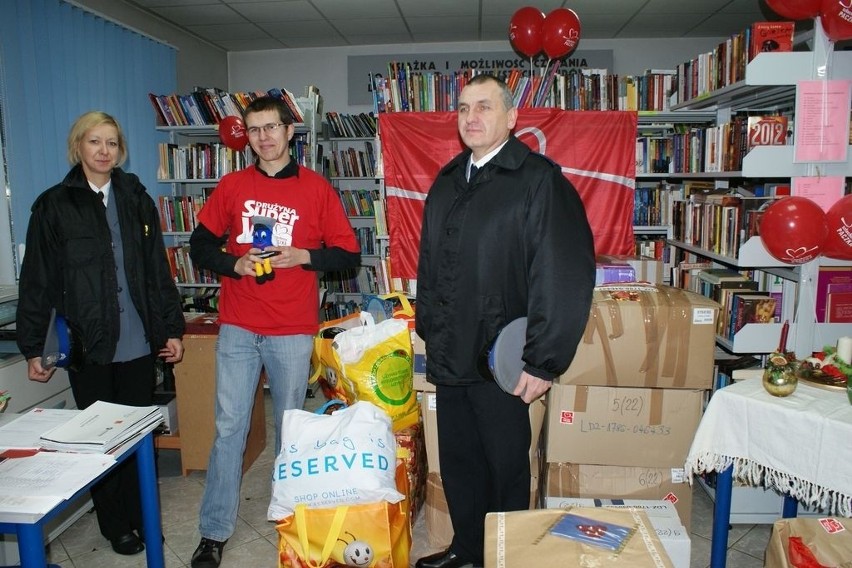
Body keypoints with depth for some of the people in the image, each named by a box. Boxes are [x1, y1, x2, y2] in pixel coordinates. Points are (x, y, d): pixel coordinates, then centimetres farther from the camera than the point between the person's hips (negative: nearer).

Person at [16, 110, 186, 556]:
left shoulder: (136, 199, 8)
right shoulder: (54, 206, 0)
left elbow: (158, 270, 8)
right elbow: (36, 281, 1)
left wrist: (172, 328, 6)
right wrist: (33, 348, -1)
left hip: (138, 343, 2)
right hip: (87, 347, -2)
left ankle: (140, 517, 26)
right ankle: (115, 525, 26)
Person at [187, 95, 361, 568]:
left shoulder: (316, 188, 1)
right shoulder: (232, 186, 7)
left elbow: (349, 254, 1)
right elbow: (200, 246, 11)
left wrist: (303, 256, -14)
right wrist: (235, 264, -8)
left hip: (293, 330, -1)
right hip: (238, 327, 2)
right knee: (229, 428, 4)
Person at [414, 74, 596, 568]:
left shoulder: (540, 181, -12)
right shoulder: (447, 183, 12)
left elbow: (567, 275, -18)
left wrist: (543, 362, -20)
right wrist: (427, 329, 15)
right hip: (448, 357, 7)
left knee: (506, 467, 12)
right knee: (457, 462, 19)